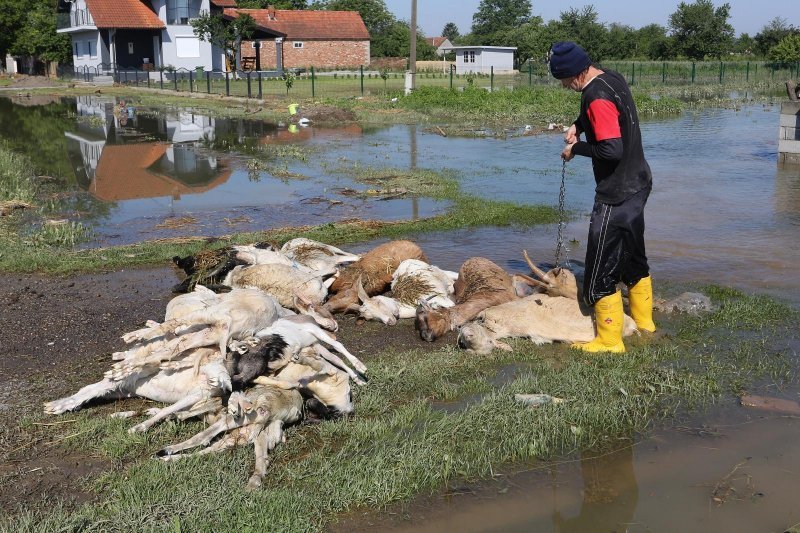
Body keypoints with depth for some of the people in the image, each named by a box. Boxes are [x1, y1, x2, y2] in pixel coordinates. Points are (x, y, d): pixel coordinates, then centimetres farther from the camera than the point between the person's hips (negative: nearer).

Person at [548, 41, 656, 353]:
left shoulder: (597, 97, -24)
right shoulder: (612, 79, 6)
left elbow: (612, 149, -30)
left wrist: (576, 148, -16)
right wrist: (578, 126, 9)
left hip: (616, 195, -10)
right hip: (637, 184, 10)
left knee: (602, 269, -1)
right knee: (633, 257, 24)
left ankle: (610, 342, 8)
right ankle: (643, 322, 39)